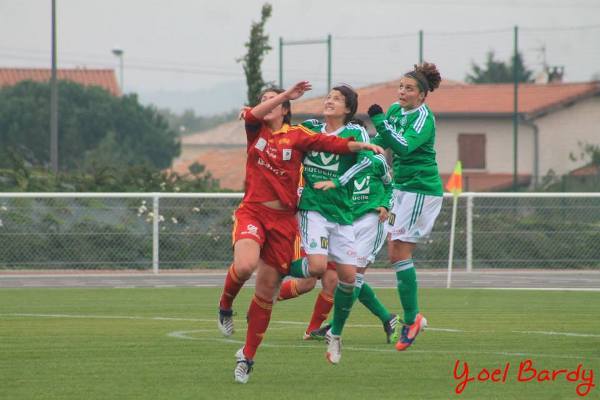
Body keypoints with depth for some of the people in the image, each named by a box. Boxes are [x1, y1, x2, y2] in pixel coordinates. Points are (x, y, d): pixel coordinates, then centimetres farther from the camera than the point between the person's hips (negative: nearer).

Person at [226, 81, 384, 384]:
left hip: (283, 219, 1)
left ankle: (247, 356, 19)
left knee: (266, 290, 4)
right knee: (245, 265, -31)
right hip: (252, 211, -1)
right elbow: (252, 115, -14)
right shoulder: (256, 130, 6)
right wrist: (286, 93, -16)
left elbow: (333, 144, -2)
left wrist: (365, 146, -13)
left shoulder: (297, 135, 4)